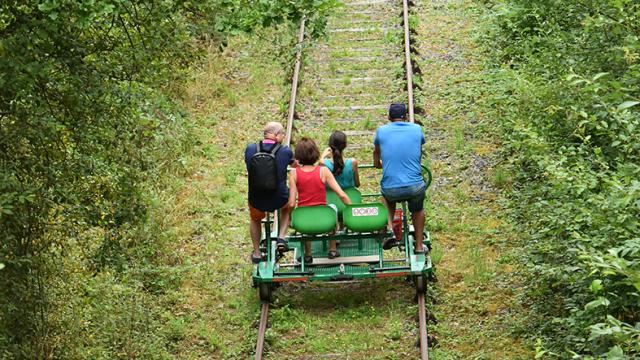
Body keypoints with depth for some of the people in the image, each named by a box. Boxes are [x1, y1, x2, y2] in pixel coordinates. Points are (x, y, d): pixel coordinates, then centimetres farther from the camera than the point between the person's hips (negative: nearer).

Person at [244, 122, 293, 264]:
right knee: (287, 206, 36)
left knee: (255, 219, 36)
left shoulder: (250, 149, -10)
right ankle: (281, 237, 24)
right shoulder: (285, 151, -15)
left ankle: (257, 253, 40)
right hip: (279, 201, -2)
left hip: (256, 201, 2)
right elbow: (295, 164, 9)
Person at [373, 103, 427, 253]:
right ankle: (419, 246, 36)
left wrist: (378, 164, 49)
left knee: (387, 198, 35)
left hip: (391, 190, 0)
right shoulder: (416, 129, 6)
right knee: (418, 210, 32)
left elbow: (376, 153, 26)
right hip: (415, 188, 0)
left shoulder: (382, 131, 5)